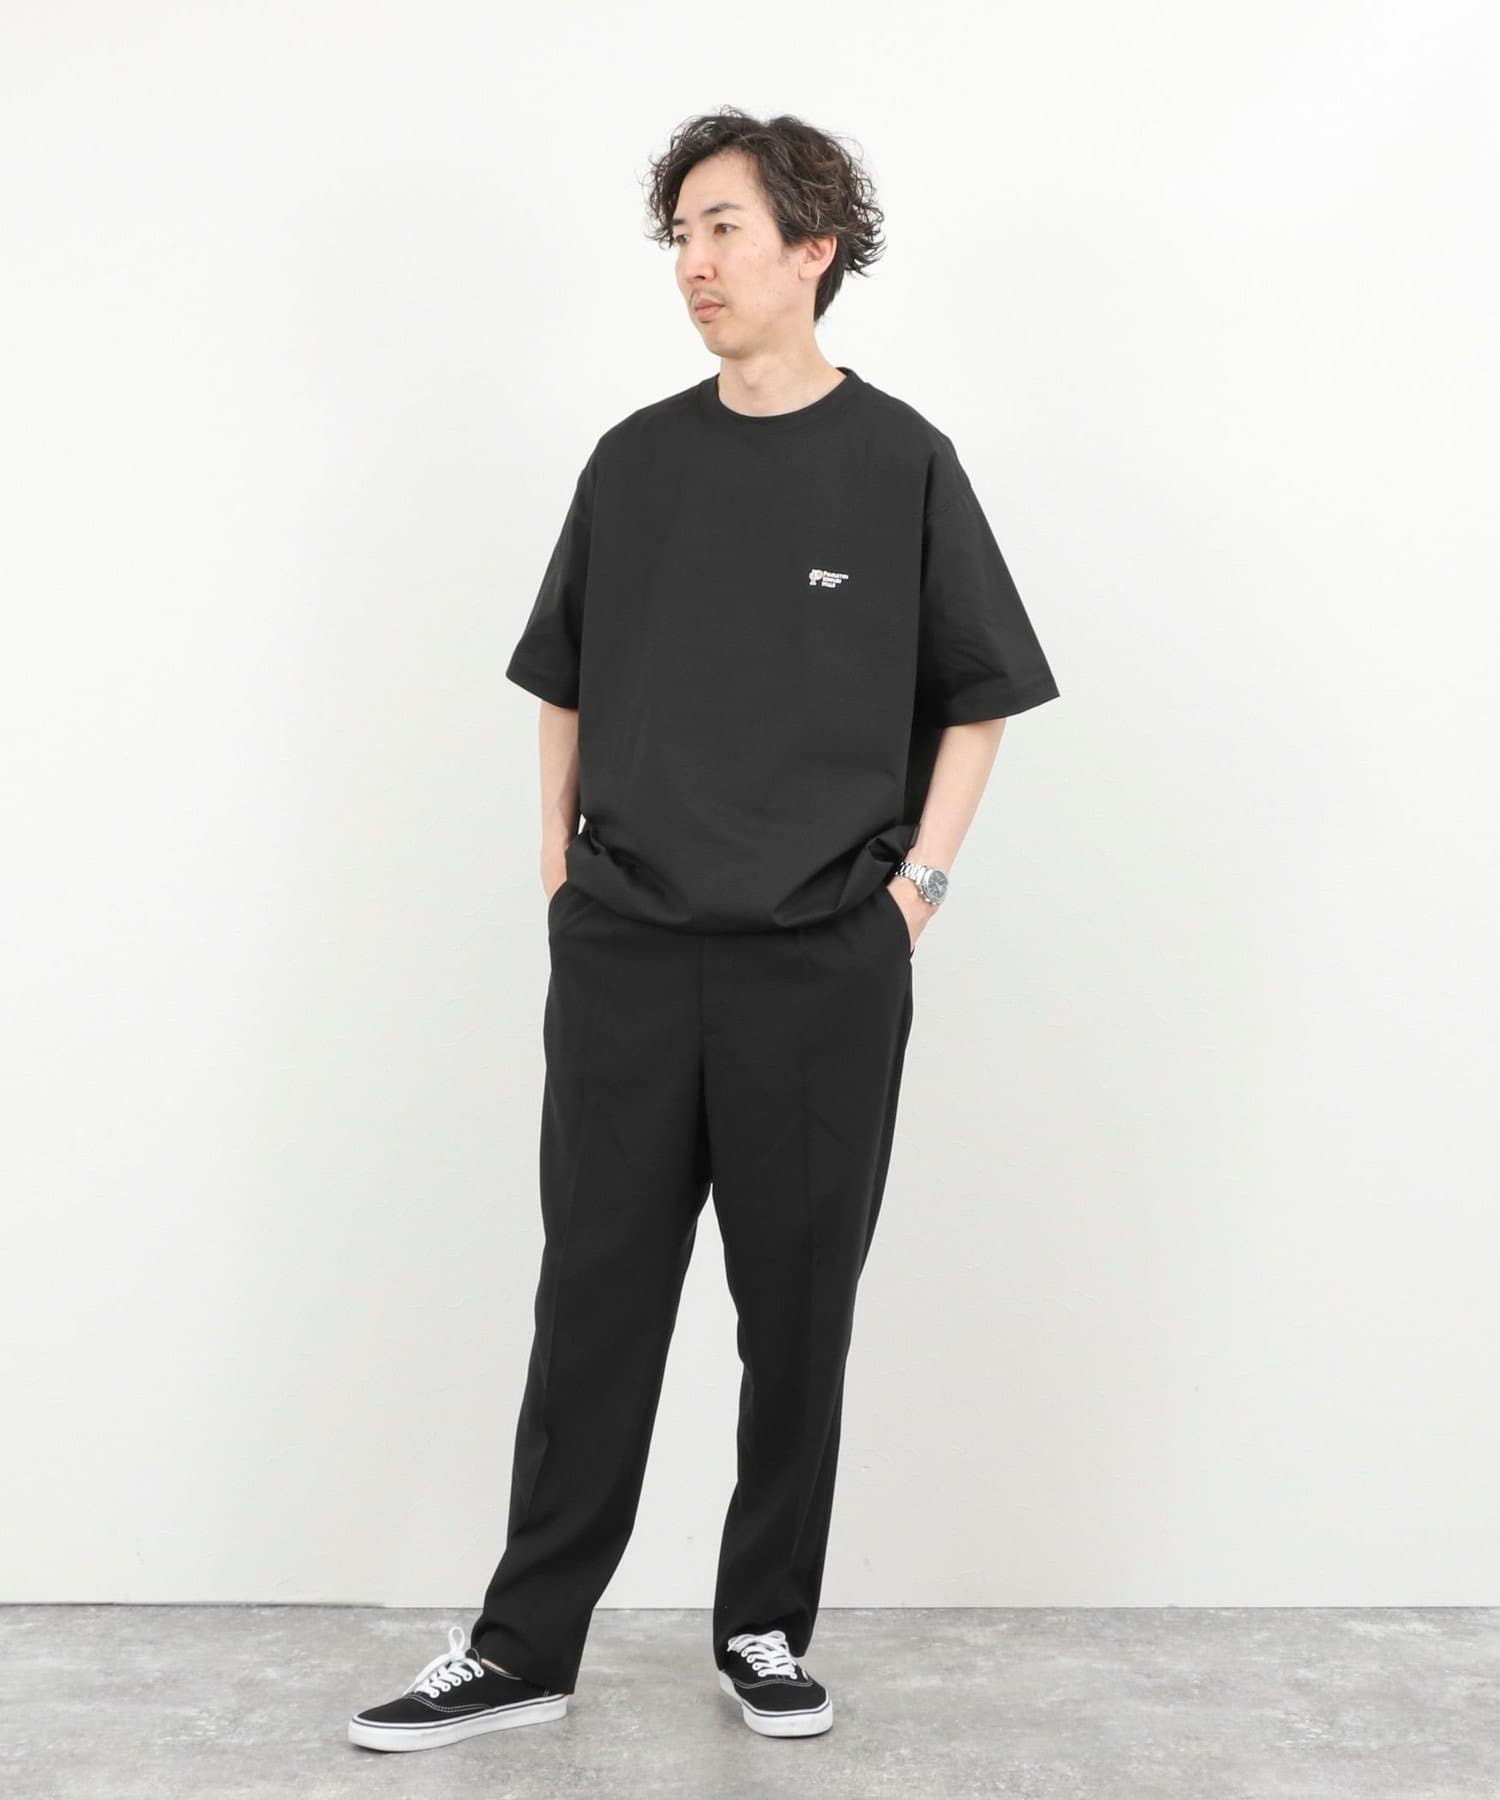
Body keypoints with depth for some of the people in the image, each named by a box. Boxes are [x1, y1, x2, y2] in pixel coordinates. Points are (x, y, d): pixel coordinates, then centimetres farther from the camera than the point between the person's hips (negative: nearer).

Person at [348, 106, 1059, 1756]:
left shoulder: (899, 463, 0)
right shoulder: (634, 462, 7)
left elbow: (976, 700, 5)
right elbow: (566, 689, 16)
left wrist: (915, 883, -3)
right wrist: (560, 873, 7)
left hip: (825, 967, -2)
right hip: (624, 954, 2)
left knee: (798, 1312, 8)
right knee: (592, 1303, 5)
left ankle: (766, 1629, 23)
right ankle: (525, 1642, 15)